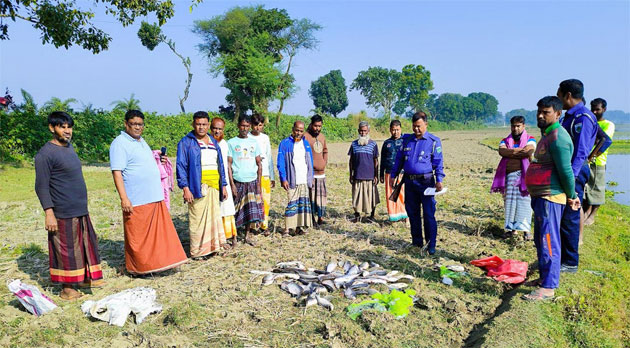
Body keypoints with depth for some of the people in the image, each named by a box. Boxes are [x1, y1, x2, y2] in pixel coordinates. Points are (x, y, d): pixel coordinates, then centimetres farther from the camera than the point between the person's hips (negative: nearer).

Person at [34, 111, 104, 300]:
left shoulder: (69, 147, 12)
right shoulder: (45, 153, -13)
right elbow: (41, 186, -15)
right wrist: (49, 213, -20)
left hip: (81, 210, 8)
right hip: (63, 214, -8)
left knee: (87, 244, 16)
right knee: (66, 249, 0)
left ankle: (86, 278, 30)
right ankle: (67, 288, 12)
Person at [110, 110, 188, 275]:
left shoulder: (141, 141, 18)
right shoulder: (120, 143, -9)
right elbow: (117, 172, -16)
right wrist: (124, 198, -22)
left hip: (155, 198, 8)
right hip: (136, 201, -8)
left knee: (159, 233, 11)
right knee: (137, 237, 3)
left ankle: (159, 261, 21)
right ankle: (137, 268, 15)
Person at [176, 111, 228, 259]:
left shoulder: (214, 142, 17)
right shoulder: (186, 142, -1)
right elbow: (181, 166, -6)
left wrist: (223, 185, 16)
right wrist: (185, 188, -14)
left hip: (214, 188, 6)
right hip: (198, 188, -5)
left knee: (215, 217, 8)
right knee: (197, 219, -3)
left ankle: (213, 246, 19)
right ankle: (197, 251, 7)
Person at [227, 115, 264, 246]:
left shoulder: (254, 142, 9)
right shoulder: (231, 143, 1)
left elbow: (259, 163, 10)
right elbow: (228, 164, -2)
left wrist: (259, 183, 3)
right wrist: (232, 184, -9)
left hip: (252, 181, 3)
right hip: (238, 182, -2)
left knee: (252, 210, 4)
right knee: (236, 210, 1)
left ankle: (247, 235, 16)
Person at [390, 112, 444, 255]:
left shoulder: (433, 141, -1)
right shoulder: (407, 140, 11)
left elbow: (438, 162, -4)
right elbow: (399, 159, 18)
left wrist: (439, 180, -14)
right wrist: (393, 175, 14)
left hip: (426, 181, -4)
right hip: (409, 181, 5)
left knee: (429, 215, -4)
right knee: (412, 213, 11)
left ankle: (430, 245, 4)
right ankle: (416, 242, 23)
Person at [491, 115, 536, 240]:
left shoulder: (530, 139, 7)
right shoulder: (505, 141, 16)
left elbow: (528, 151, -15)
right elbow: (502, 151, -6)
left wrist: (510, 152, -6)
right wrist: (520, 151, -8)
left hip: (524, 174, -3)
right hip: (509, 175, 3)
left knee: (524, 201, -7)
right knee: (510, 201, 3)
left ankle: (526, 229, -4)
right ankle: (512, 229, 10)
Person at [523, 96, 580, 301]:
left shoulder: (557, 137, -18)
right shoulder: (547, 135, 16)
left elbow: (566, 171, -20)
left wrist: (571, 196, -10)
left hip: (550, 198, -11)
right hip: (540, 197, 11)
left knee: (549, 242, -6)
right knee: (541, 240, 19)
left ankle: (548, 288, 0)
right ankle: (544, 277, 31)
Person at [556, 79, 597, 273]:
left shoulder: (583, 117, -14)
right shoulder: (568, 116, 16)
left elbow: (580, 152, -22)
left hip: (574, 172, -10)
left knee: (569, 218, -3)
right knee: (559, 217, 14)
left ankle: (570, 263, 7)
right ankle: (559, 256, 26)